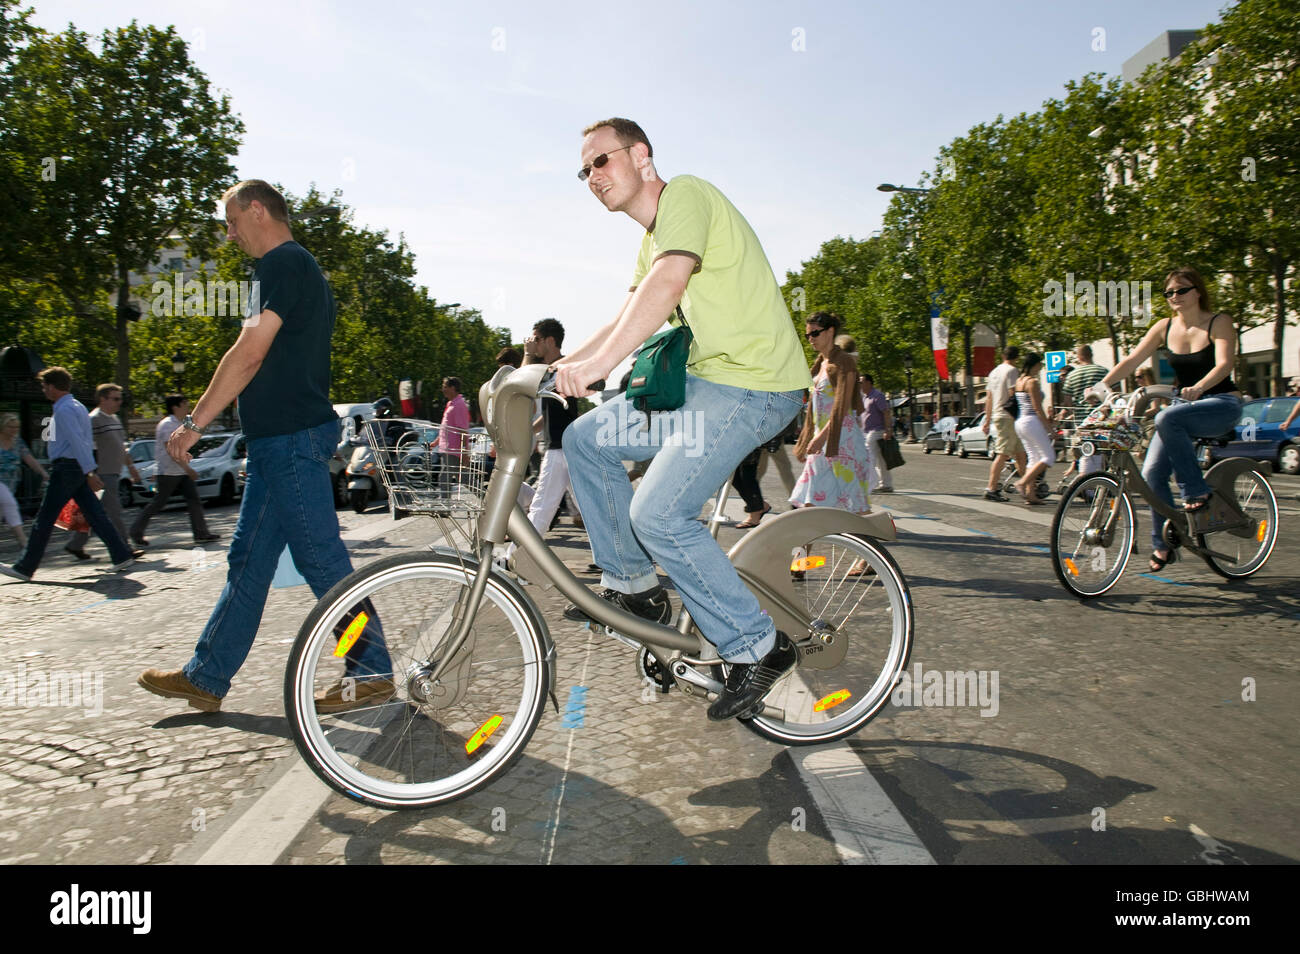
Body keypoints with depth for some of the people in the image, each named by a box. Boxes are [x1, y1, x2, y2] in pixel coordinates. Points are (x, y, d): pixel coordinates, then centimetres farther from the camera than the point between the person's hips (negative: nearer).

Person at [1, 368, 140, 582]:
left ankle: (24, 568, 6)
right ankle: (122, 556, 0)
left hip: (65, 468, -9)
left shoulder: (63, 410, -14)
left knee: (44, 520, -2)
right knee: (95, 514, 5)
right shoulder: (77, 406, 17)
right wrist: (89, 471, 23)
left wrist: (89, 472, -26)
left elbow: (78, 442, -22)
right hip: (78, 468, 9)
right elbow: (87, 442, 20)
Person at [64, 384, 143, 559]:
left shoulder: (114, 418, 19)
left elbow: (121, 446, 27)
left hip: (113, 473, 9)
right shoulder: (94, 419, -11)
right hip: (102, 474, -9)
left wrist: (131, 466, 24)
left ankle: (75, 545, 22)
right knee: (113, 512, -8)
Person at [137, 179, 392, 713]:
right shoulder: (301, 268, 22)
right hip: (282, 441, 10)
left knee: (321, 558, -6)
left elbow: (250, 352, -19)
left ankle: (372, 673, 3)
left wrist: (195, 423, -15)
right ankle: (206, 679, 22)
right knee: (247, 560, 13)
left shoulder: (282, 263, -10)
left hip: (291, 439, -10)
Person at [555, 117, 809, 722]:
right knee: (584, 439, 5)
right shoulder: (652, 241, 21)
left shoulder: (686, 195, -10)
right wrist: (561, 366, 8)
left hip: (752, 386, -10)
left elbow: (668, 283, -28)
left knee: (658, 513, -21)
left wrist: (598, 363, -38)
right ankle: (634, 584, 14)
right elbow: (628, 319, 20)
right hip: (704, 381, 10)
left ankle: (759, 647, -5)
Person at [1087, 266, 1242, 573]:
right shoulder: (1165, 327, 3)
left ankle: (1196, 491, -22)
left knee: (1167, 418, -37)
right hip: (1185, 407, 5)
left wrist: (1198, 388, -42)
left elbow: (1224, 364, -23)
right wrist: (1102, 384, -20)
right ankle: (1164, 545, 4)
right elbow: (1133, 359, -3)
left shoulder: (1219, 322, -9)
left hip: (1221, 404, -5)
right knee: (1152, 473, -11)